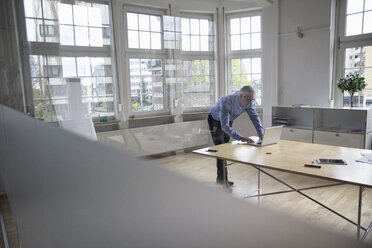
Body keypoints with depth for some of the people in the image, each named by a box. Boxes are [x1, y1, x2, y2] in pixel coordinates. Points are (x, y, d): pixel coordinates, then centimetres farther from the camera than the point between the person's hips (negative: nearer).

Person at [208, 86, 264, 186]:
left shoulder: (248, 102, -22)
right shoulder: (226, 102, -41)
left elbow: (255, 118, -18)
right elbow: (224, 126, -44)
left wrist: (261, 135, -31)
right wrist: (240, 138, -53)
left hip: (228, 121, 7)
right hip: (216, 120, -6)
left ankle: (220, 178, 19)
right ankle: (223, 179, -5)